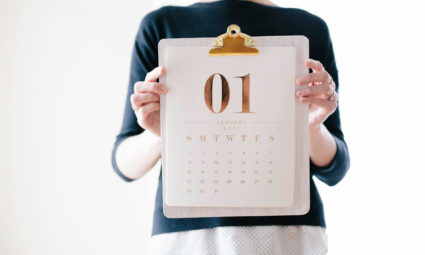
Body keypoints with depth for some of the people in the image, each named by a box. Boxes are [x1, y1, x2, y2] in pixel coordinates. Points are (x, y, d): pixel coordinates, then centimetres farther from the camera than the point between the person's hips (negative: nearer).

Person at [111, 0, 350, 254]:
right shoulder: (161, 26, 6)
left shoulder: (312, 28, 7)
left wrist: (314, 126, -13)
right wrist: (159, 134, -15)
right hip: (189, 230, 0)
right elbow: (126, 163, 6)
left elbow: (333, 169, 8)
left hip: (287, 229, 0)